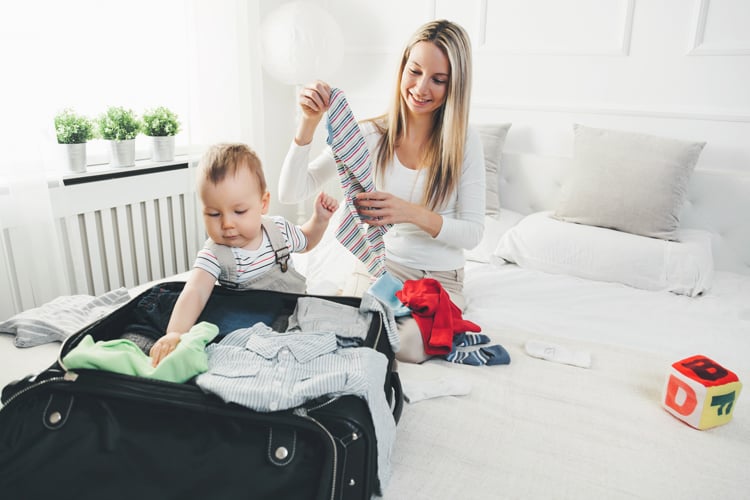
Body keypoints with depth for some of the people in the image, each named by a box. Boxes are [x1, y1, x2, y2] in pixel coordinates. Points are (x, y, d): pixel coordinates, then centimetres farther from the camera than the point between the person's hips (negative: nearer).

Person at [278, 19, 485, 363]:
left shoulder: (465, 142, -8)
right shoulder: (370, 135, -7)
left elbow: (473, 233, -10)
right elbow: (290, 194, -11)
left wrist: (413, 213, -28)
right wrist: (308, 123, -24)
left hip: (439, 277, 0)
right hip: (379, 264, 1)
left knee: (406, 347, -27)